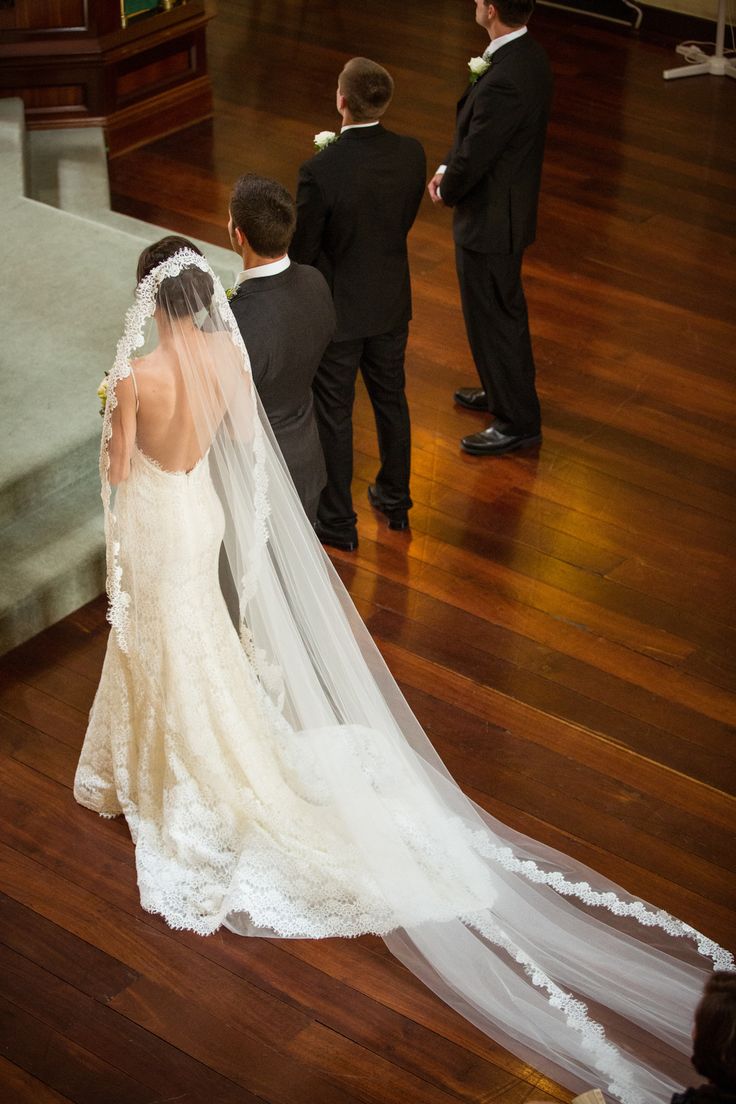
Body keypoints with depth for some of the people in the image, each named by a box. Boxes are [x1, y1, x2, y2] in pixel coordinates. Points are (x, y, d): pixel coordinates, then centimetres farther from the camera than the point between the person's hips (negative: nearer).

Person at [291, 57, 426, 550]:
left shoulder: (321, 170, -28)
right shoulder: (411, 153, -12)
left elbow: (302, 250, -17)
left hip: (338, 308, -5)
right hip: (392, 301, 5)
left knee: (333, 414, 11)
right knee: (391, 399, 23)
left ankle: (338, 522, 25)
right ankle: (395, 498, 41)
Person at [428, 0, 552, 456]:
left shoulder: (504, 82, -33)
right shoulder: (529, 54, -2)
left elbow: (473, 159, -26)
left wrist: (446, 190, -6)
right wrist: (448, 170, 0)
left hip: (490, 221, -10)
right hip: (512, 206, 10)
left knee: (493, 319, 7)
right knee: (505, 309, 26)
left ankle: (518, 422, 21)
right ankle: (507, 390, 46)